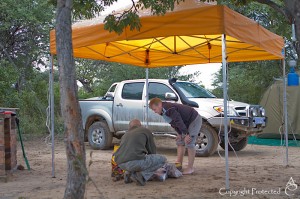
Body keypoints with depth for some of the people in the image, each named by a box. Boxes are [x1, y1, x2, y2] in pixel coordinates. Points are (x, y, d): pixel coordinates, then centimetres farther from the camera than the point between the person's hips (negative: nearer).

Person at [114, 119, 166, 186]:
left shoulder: (125, 135, 31)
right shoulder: (146, 131, 17)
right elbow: (152, 151, 20)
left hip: (121, 164, 7)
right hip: (135, 161, -7)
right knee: (162, 159, 12)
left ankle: (129, 173, 14)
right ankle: (142, 175, -4)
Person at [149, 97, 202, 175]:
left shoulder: (169, 109, -29)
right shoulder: (164, 111, 2)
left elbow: (179, 121, -30)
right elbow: (174, 122, 12)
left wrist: (186, 134, -28)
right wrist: (179, 133, 6)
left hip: (195, 120, -10)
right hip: (186, 123, 11)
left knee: (189, 143, -14)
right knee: (180, 142, 10)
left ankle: (190, 168, -8)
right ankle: (179, 164, 13)